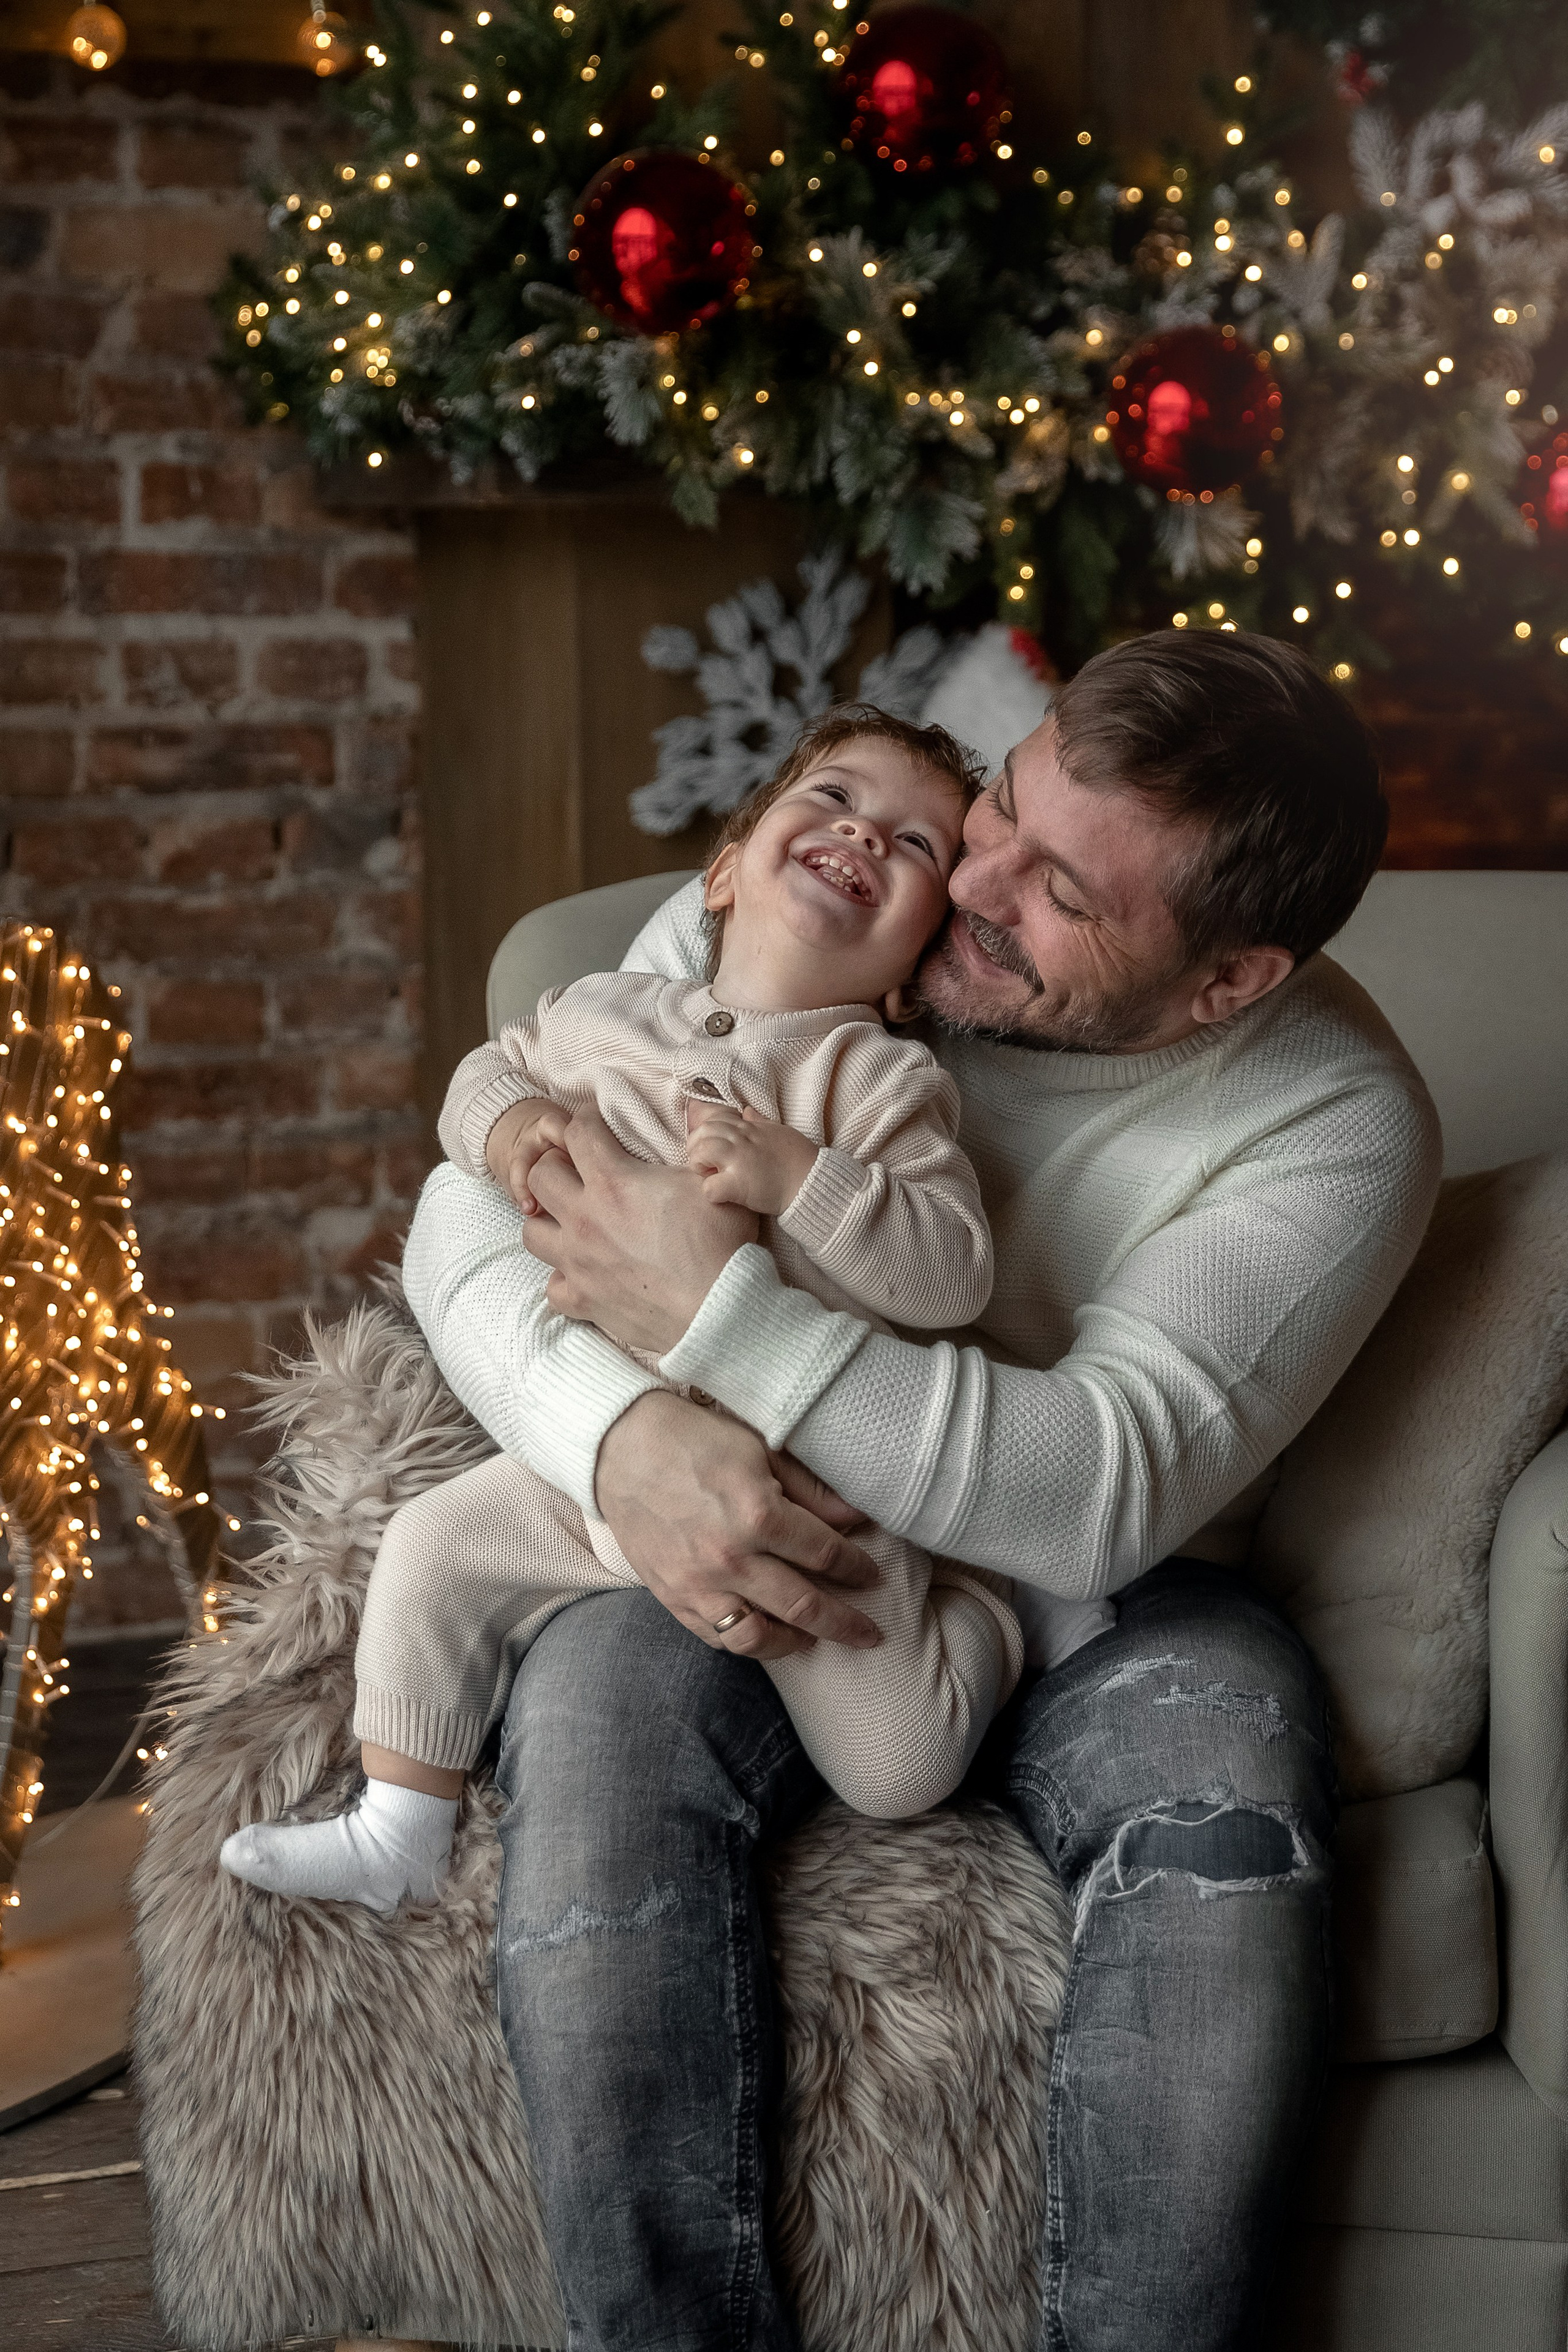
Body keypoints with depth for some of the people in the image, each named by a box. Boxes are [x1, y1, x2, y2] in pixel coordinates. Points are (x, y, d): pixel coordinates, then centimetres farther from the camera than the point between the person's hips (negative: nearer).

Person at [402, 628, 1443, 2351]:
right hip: (739, 1557, 2)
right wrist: (628, 1431, -29)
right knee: (590, 1700, -31)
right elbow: (469, 1211, -7)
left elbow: (1105, 1494, -27)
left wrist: (717, 1311, -32)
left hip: (1091, 1606, -1)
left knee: (1230, 1772, -33)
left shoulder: (1338, 1119, -15)